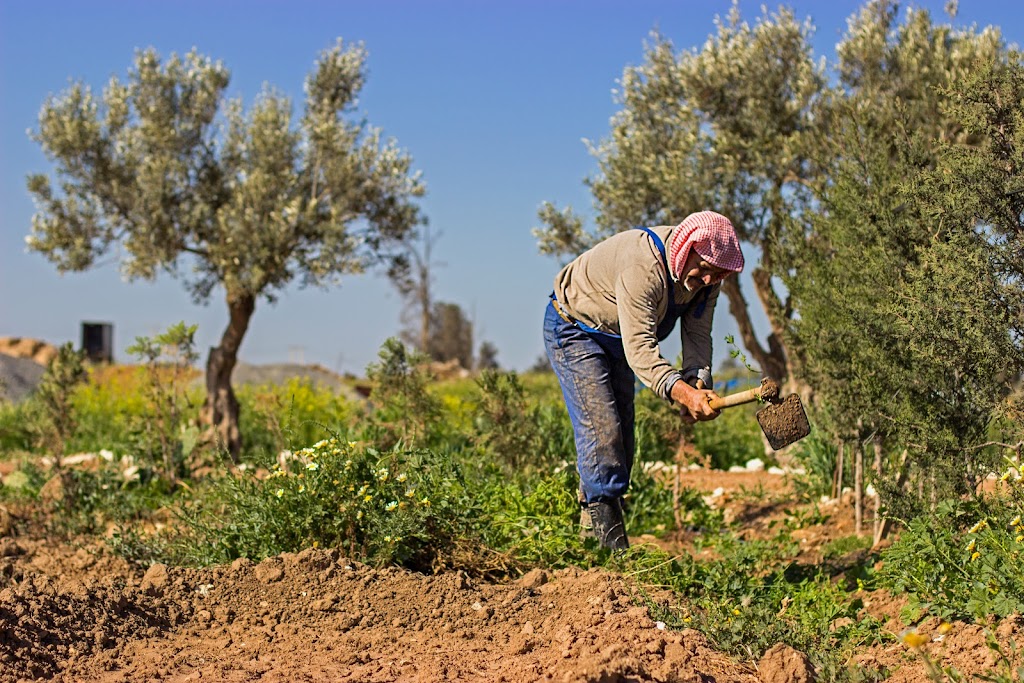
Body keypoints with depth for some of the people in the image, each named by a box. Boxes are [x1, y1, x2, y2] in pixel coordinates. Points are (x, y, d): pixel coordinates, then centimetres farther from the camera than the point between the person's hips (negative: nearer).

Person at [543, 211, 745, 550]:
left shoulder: (705, 274, -14)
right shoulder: (642, 266, -39)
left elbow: (697, 334, -14)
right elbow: (639, 347, -43)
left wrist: (698, 383, -32)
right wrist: (682, 392, -54)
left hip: (615, 337, 8)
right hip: (572, 328, -8)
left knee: (622, 436, 6)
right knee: (600, 426, -18)